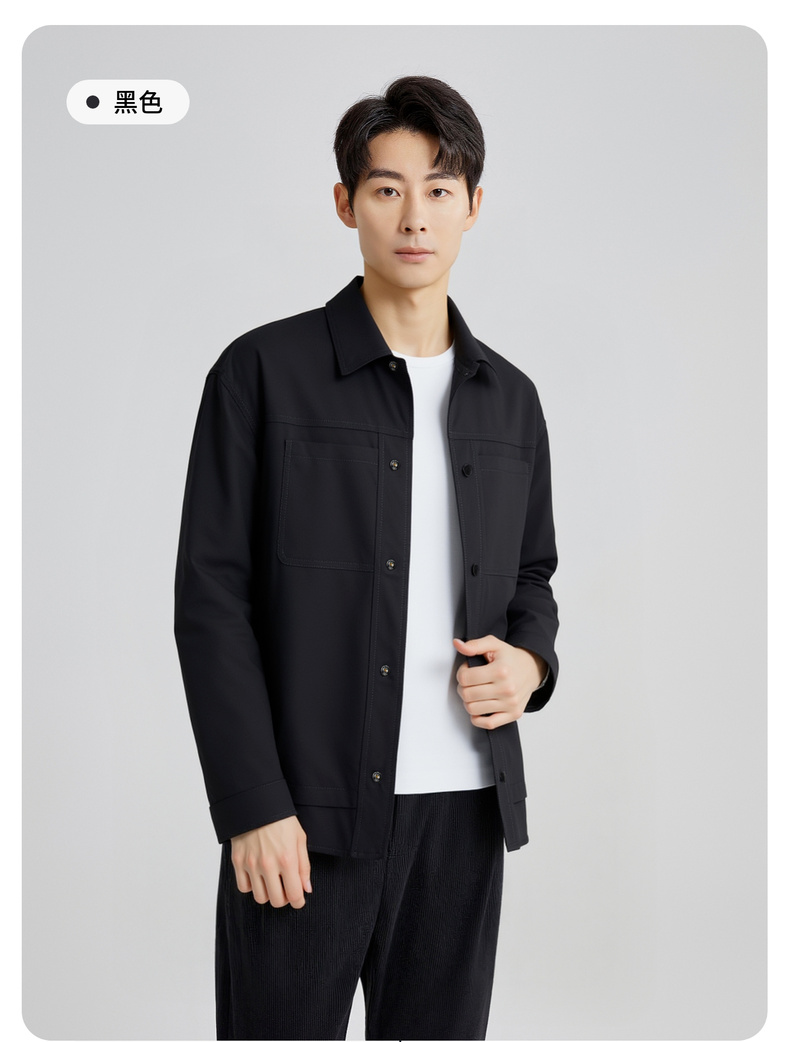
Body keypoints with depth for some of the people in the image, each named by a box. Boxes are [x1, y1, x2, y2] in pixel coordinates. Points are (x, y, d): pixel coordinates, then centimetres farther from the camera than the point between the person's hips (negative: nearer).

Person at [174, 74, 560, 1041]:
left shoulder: (509, 398, 11)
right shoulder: (264, 372, -3)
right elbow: (211, 598, -6)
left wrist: (529, 661, -2)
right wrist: (253, 808, -12)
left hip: (466, 810, 4)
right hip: (307, 811, -4)